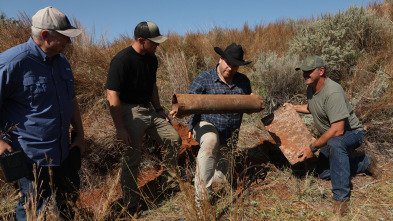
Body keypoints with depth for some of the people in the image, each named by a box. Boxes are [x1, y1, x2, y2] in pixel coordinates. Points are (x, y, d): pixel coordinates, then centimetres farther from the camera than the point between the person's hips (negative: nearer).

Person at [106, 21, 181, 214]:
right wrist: (120, 128, -22)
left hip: (148, 110, 8)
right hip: (129, 112, -8)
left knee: (174, 139, 7)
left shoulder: (151, 58, 8)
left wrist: (158, 109, 18)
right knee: (132, 159, -3)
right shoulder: (122, 60, -18)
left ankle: (170, 180, 29)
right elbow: (112, 95, -20)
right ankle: (131, 208, 14)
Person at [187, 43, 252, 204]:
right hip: (206, 124, -5)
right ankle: (203, 194, -35)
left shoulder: (243, 81, 5)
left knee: (221, 178, 12)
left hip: (229, 135, 5)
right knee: (211, 141, -42)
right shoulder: (204, 79, -10)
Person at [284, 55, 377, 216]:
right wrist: (294, 107, 16)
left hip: (351, 132, -9)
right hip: (330, 136, 10)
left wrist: (312, 148, -32)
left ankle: (341, 196, -27)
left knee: (335, 144, -43)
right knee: (324, 173, 12)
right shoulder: (311, 88, -2)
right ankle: (365, 162, 29)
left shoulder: (332, 92, -33)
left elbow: (337, 130, -37)